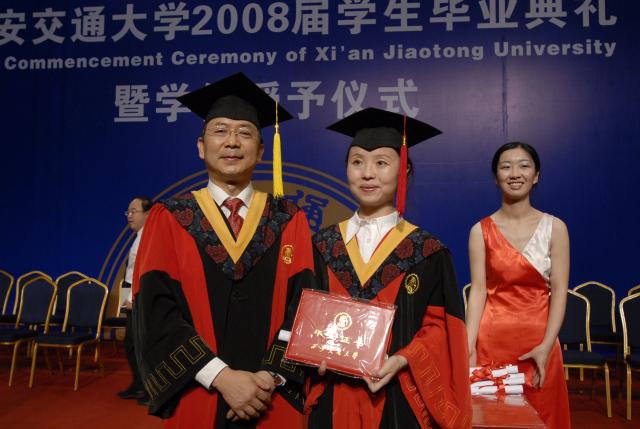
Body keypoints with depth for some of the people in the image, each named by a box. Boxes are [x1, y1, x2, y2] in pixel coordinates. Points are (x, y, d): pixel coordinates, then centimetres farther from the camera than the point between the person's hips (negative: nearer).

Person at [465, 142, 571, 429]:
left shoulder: (554, 227, 0)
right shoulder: (481, 230, -1)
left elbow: (559, 290, -4)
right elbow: (478, 290, -5)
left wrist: (546, 346, -14)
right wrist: (469, 348, -14)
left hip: (538, 341, 1)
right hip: (491, 339, 0)